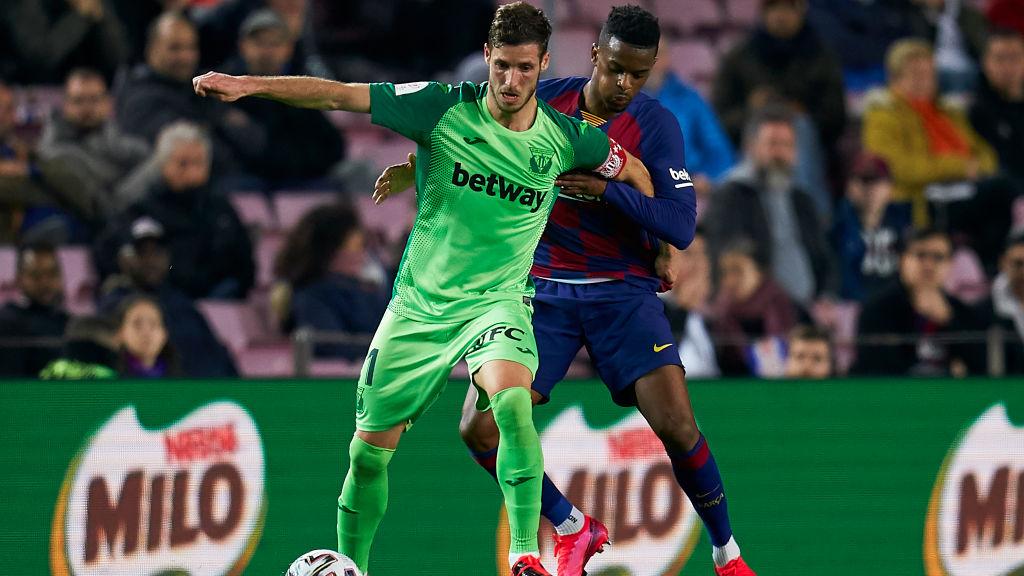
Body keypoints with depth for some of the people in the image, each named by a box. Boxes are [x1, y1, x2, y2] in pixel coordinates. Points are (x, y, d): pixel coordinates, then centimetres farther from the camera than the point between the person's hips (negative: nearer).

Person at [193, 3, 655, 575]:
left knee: (512, 400, -33)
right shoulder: (445, 109, -9)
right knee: (369, 451, 5)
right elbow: (339, 95, -12)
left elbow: (634, 169, 15)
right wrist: (250, 84, -21)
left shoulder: (565, 138, -5)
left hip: (497, 302, -1)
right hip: (420, 303, 1)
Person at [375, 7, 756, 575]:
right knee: (480, 428, -10)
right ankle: (572, 529, 13)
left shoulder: (655, 125, -8)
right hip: (543, 289, 2)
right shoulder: (545, 100, -1)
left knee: (676, 424, -19)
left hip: (623, 292, -2)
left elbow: (681, 225, -16)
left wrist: (605, 187, -26)